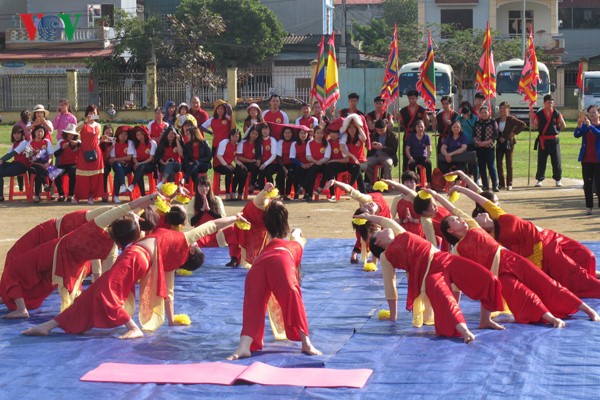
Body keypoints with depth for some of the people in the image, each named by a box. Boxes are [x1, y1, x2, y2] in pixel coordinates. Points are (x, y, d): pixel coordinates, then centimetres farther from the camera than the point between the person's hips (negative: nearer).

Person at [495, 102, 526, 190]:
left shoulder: (511, 119, -6)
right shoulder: (497, 120, 7)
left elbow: (523, 125, -11)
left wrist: (515, 132, -13)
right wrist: (499, 138, -7)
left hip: (508, 144, -5)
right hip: (499, 144, 5)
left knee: (509, 164, 1)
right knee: (498, 164, 3)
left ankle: (509, 184, 5)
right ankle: (501, 183, 11)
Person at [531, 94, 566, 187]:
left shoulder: (557, 113, 0)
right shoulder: (539, 114, 1)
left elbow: (563, 125, 7)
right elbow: (534, 127, 0)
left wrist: (557, 128, -3)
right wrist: (531, 118, -11)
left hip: (554, 140, 0)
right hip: (543, 140, 0)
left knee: (556, 160, 3)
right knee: (541, 160, 3)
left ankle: (558, 179, 14)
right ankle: (540, 179, 11)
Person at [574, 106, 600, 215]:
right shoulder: (584, 126, 6)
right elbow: (576, 135, -9)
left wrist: (590, 125, -36)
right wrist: (579, 125, -28)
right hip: (586, 159, 3)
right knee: (587, 183, 5)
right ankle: (589, 206, 10)